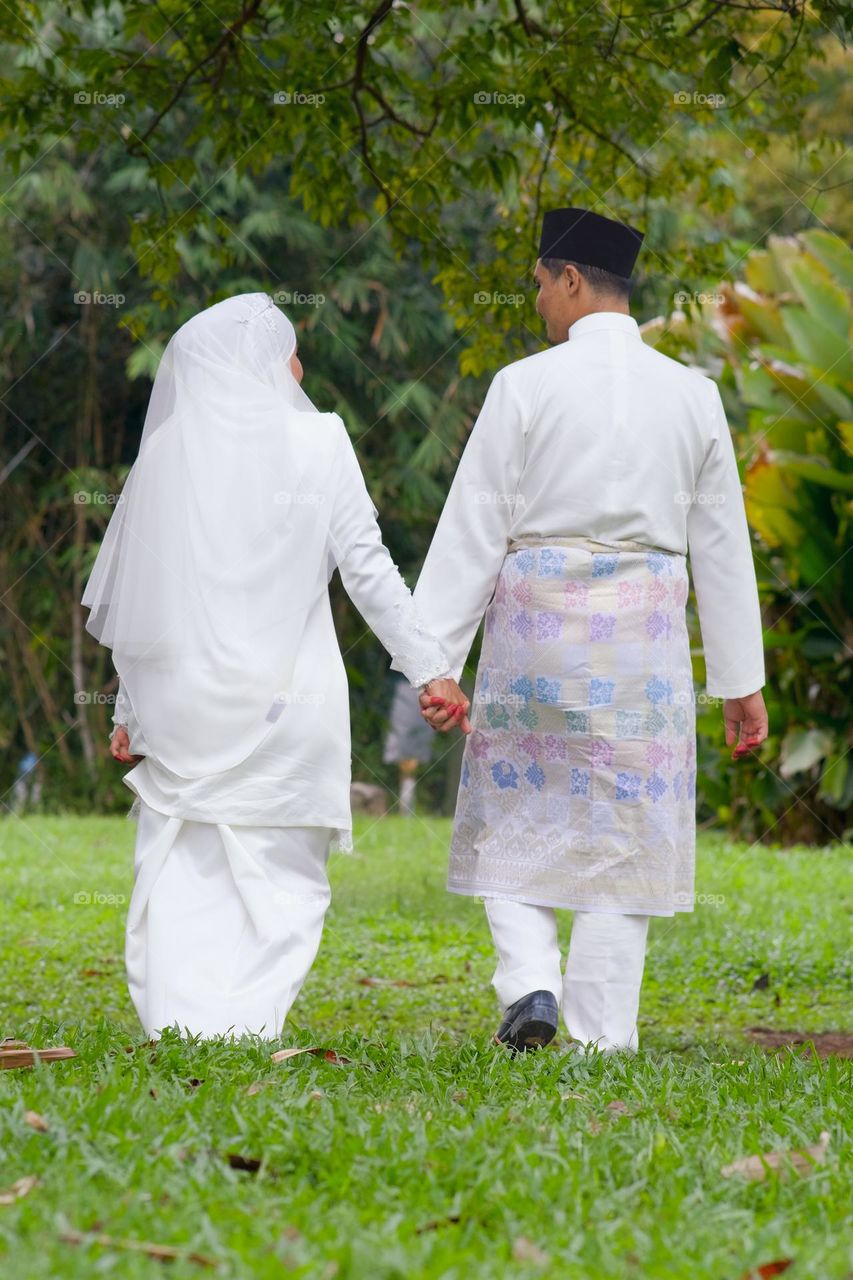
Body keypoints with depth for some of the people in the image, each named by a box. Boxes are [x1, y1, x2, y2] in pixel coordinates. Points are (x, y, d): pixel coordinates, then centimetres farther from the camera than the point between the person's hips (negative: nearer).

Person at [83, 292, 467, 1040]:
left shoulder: (165, 453, 7)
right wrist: (429, 666, -1)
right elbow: (366, 568, -5)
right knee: (278, 879, 3)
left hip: (182, 702, 3)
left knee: (179, 877, 6)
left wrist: (132, 713, 16)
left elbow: (133, 599, 9)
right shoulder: (315, 443, -1)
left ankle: (177, 1028, -6)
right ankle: (246, 1027, -7)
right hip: (285, 700, -2)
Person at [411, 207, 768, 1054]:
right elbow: (721, 545, 9)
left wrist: (436, 657, -2)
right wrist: (740, 680, 15)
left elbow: (474, 530, -5)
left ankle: (530, 982, -7)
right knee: (622, 829, 5)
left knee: (514, 816, 13)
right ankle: (602, 1039, 4)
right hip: (643, 636, 2)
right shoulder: (691, 395, 5)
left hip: (538, 623, -2)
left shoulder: (527, 386, -5)